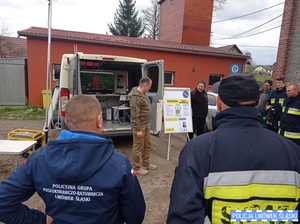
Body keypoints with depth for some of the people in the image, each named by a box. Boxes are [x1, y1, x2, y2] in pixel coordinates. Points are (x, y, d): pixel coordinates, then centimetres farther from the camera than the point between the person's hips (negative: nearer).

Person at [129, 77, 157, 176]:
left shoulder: (143, 94, 10)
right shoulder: (135, 97, -21)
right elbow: (134, 115, -23)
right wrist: (138, 129, -22)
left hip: (146, 125, 10)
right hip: (140, 126, -10)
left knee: (147, 145, 19)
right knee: (138, 147, 3)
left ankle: (146, 164, 34)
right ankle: (137, 168, 18)